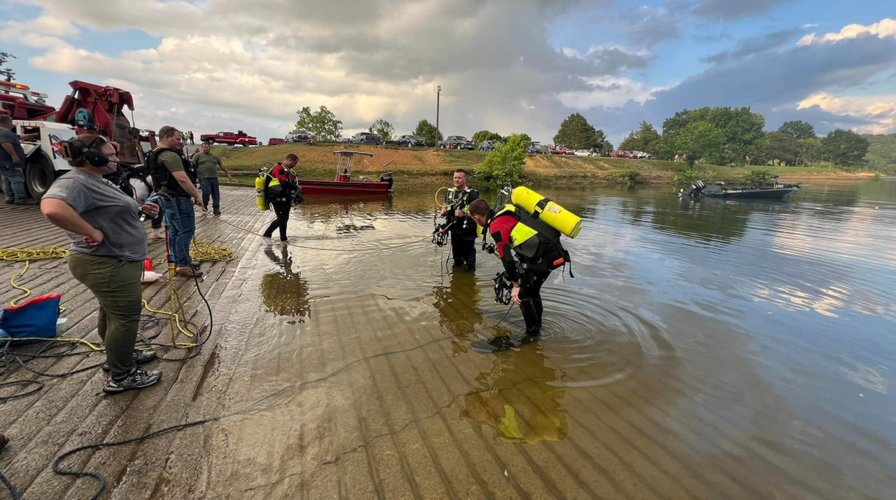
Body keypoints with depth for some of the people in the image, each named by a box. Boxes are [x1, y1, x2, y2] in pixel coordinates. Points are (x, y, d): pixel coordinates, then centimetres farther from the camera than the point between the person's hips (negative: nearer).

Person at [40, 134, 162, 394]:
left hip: (116, 261, 11)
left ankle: (118, 356, 39)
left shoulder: (97, 182, 13)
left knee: (113, 313, 22)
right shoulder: (75, 182, -20)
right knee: (126, 317, -2)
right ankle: (120, 377, 11)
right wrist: (93, 233, -30)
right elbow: (52, 209, -39)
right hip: (107, 265, -10)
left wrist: (141, 210, 7)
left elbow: (112, 214, 25)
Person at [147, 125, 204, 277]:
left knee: (175, 230, 15)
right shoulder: (171, 155, -18)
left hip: (167, 196, 11)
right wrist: (197, 195, -19)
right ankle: (183, 265, -7)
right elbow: (182, 179, -26)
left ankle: (178, 262, 22)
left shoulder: (156, 154, 17)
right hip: (177, 198, -11)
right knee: (186, 230, -9)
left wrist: (179, 150, 15)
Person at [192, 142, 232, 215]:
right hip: (204, 178, -4)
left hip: (214, 177, 4)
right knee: (206, 192, -15)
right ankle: (204, 205, 11)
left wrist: (228, 174, 14)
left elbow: (222, 165, 17)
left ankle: (216, 209, 8)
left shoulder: (215, 156, 15)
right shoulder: (198, 155, 3)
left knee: (216, 194, 2)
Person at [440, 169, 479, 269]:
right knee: (456, 254, 22)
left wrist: (463, 214, -27)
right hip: (454, 230, 7)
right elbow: (445, 206, 21)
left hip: (467, 231, -7)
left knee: (469, 255, 6)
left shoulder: (472, 194, -14)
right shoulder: (449, 192, 7)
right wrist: (443, 211, -3)